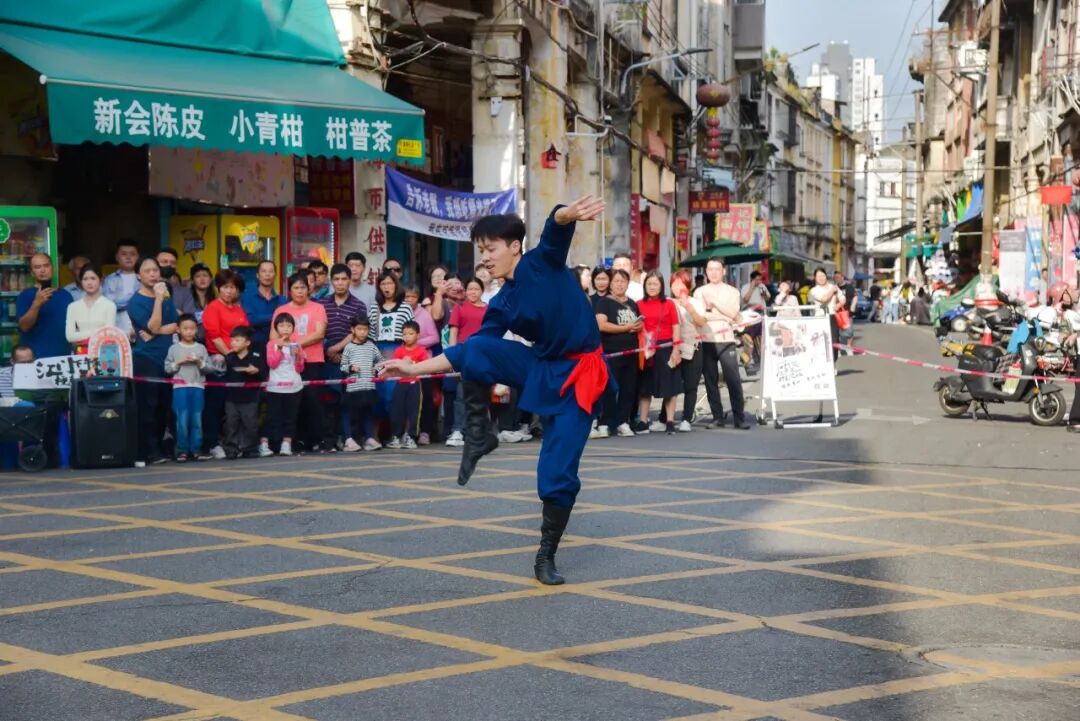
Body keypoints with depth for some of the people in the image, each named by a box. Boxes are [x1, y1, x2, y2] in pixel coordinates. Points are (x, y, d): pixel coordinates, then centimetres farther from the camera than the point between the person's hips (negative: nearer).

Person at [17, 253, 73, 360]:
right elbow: (24, 326, -14)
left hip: (63, 356, 4)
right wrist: (36, 304, -26)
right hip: (35, 357, -4)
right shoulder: (26, 295, -2)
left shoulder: (65, 295, 9)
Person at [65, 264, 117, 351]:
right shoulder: (73, 307, 8)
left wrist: (81, 336, -1)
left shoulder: (109, 305, -1)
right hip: (81, 352, 2)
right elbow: (70, 336, 1)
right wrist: (93, 333, -5)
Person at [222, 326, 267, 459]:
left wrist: (256, 371, -23)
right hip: (231, 397, 2)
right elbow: (223, 374, 7)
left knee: (250, 424, 2)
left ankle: (250, 449, 11)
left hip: (250, 398, -2)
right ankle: (231, 450, 7)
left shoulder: (256, 356, -3)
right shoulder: (228, 357, 5)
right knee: (231, 424, 2)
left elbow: (264, 375, -5)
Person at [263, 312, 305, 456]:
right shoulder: (272, 344, 2)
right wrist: (279, 348, -16)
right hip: (275, 387, -2)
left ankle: (286, 444, 5)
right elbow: (271, 364, -10)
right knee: (273, 416, -3)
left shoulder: (296, 345, 8)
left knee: (290, 417, 2)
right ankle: (264, 444, 1)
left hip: (294, 387, 2)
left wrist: (298, 356, -11)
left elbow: (300, 369, 7)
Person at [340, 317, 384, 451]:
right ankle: (350, 439, 8)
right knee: (354, 413, 0)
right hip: (353, 386, -3)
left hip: (369, 386, 3)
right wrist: (350, 368, -15)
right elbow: (342, 366, 4)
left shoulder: (371, 346, 8)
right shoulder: (349, 347, 1)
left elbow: (380, 360, 18)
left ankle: (369, 438, 12)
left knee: (369, 412, 7)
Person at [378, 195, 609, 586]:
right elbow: (468, 351, 8)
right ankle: (478, 434, -6)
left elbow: (555, 228, -27)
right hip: (540, 368, 5)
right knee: (475, 351, -19)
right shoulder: (502, 304, 6)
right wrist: (415, 367, 2)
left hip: (577, 374, -5)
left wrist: (568, 213, -51)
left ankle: (546, 557, 10)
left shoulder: (544, 260, -7)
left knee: (558, 473, -8)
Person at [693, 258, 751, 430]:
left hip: (726, 340, -1)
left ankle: (739, 417, -4)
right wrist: (724, 316, -9)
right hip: (706, 341, 1)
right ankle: (717, 418, 8)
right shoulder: (700, 292, 9)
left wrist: (714, 302, -8)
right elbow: (699, 315, -7)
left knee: (734, 380, -6)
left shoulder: (732, 291, 10)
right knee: (711, 381, 2)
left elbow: (733, 313, -6)